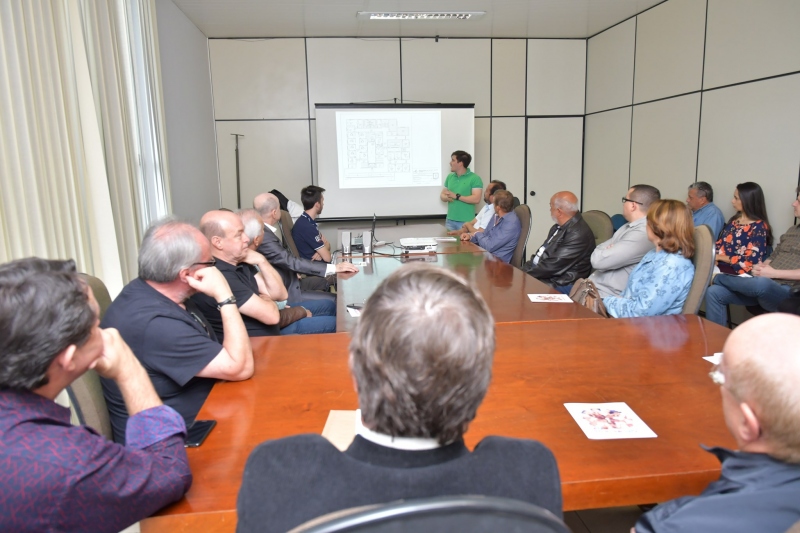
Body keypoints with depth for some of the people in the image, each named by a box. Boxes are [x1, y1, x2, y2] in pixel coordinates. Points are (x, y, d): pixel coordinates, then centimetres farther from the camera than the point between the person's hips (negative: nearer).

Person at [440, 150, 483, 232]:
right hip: (450, 220, 5)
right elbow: (442, 195, 15)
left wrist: (456, 196, -17)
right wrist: (447, 197, -10)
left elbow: (476, 199, -14)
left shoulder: (474, 178, -5)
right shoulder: (450, 177, 13)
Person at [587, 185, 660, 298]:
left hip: (606, 297, -9)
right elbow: (599, 250, 14)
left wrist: (599, 253, -1)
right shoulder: (630, 226, 12)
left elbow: (599, 260, -23)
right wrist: (606, 251, -8)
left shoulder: (643, 234, -20)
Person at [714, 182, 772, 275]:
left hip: (737, 272, -6)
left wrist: (719, 257, -11)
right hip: (720, 265, 6)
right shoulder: (734, 220, 16)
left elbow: (750, 262, -12)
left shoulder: (759, 227, -5)